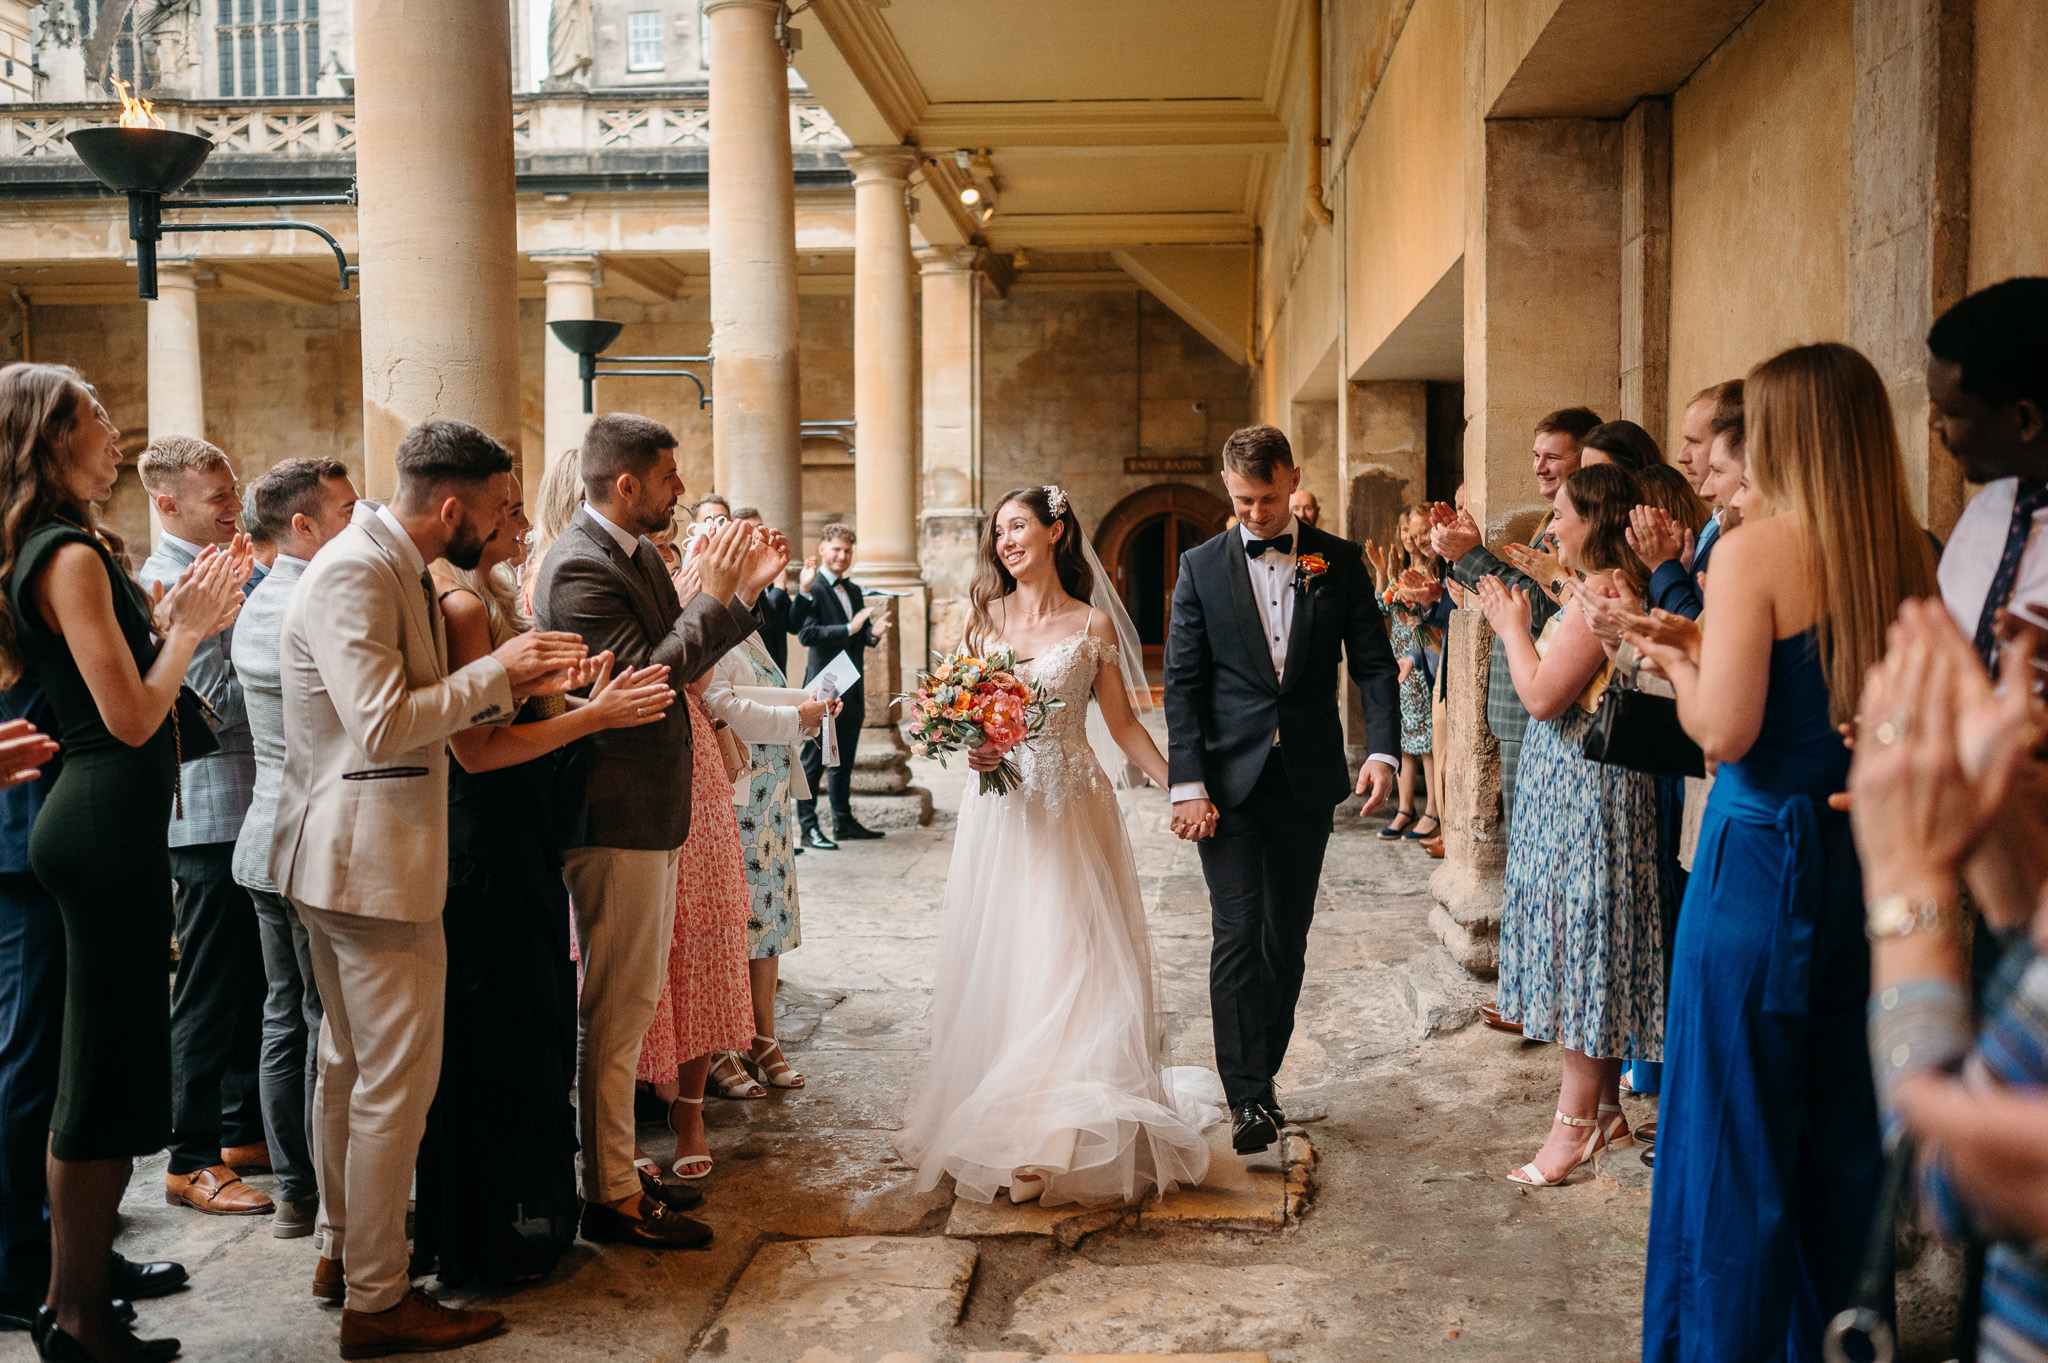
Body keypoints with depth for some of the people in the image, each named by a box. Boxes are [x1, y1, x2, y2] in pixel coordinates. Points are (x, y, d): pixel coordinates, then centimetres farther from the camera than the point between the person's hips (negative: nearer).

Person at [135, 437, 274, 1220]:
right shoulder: (168, 582, -12)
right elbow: (215, 703, -19)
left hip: (251, 804, 9)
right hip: (210, 811, -9)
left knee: (251, 983, 16)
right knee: (210, 993, -2)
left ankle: (244, 1131, 27)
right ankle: (192, 1162, 8)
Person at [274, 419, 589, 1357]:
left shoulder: (390, 567, 13)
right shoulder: (355, 574, -19)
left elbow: (418, 709, 17)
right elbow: (382, 725, -27)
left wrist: (517, 684, 5)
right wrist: (495, 673, -18)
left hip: (348, 856, 11)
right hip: (373, 862, -11)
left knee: (350, 1064, 20)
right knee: (399, 1078, -4)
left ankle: (342, 1249, 34)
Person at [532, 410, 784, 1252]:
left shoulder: (637, 554, 11)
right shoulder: (580, 567, -19)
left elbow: (680, 658, 15)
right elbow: (646, 678, -26)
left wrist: (742, 591, 6)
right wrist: (715, 595, -18)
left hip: (651, 810, 10)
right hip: (616, 815, -10)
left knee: (627, 1003, 20)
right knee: (614, 1009, 0)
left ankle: (613, 1157, 33)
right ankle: (613, 1197, 11)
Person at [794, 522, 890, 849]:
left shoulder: (854, 590, 16)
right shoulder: (812, 589, -10)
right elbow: (806, 634, -21)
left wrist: (874, 632, -4)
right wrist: (850, 628, -27)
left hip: (852, 689, 8)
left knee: (844, 760, 15)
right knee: (814, 760, -2)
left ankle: (844, 822, 24)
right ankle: (808, 827, 3)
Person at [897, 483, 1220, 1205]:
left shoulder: (1092, 624, 1)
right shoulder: (984, 614, 9)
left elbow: (1122, 723, 4)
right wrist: (970, 745, -9)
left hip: (1070, 810, -3)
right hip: (999, 808, 3)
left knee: (1073, 959, -4)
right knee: (998, 962, 4)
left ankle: (1075, 1127, 1)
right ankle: (999, 1124, 14)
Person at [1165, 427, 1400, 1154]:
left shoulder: (1339, 561, 5)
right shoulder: (1200, 567, 3)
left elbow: (1373, 661, 3)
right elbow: (1183, 682, -1)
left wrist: (1383, 750, -13)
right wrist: (1187, 784, -10)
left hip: (1308, 780, 2)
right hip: (1229, 780, -2)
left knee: (1288, 936, 10)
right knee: (1238, 932, -8)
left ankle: (1263, 1072, 24)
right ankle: (1247, 1097, -5)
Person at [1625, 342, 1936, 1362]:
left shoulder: (1755, 549, -14)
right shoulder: (1910, 555, 3)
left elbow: (1725, 730, -21)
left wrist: (1677, 664, -1)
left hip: (1763, 858, -6)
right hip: (1873, 856, 6)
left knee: (1737, 1138, 6)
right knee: (1845, 1135, 18)